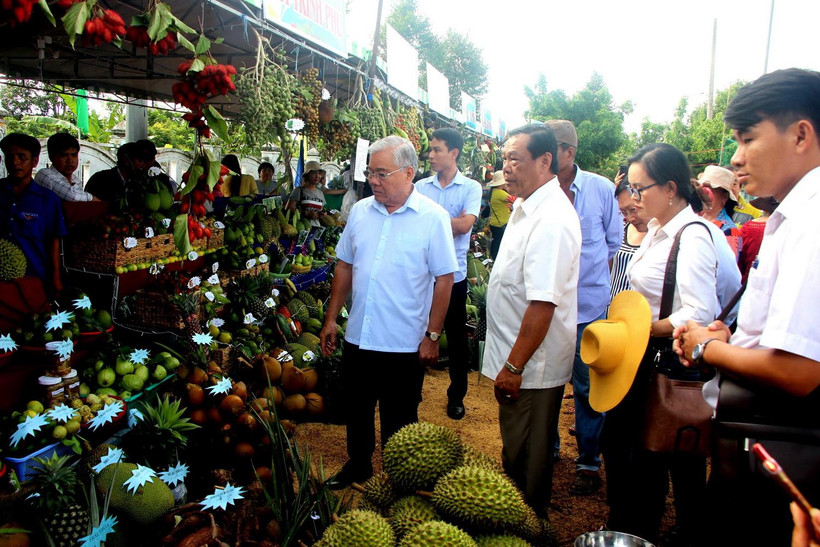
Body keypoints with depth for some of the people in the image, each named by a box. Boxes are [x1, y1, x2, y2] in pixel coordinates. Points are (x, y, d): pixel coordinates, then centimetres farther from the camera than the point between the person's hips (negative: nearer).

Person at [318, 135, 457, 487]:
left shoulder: (433, 218, -10)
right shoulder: (360, 211, 3)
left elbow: (444, 279, -9)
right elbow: (345, 266, 11)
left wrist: (432, 336, -11)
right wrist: (331, 319, 9)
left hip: (405, 344, -4)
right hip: (358, 337, 5)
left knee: (398, 421, 12)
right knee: (357, 409, 20)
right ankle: (358, 465, 43)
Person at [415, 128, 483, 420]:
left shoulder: (471, 187, -2)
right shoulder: (421, 186, 5)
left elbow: (465, 224, -17)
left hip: (453, 273, -2)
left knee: (456, 336, 10)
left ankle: (457, 395, 27)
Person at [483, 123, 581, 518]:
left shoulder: (551, 221, -24)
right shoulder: (526, 207, 9)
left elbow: (542, 305, -28)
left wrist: (514, 366, -22)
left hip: (532, 367, -10)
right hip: (513, 357, 10)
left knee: (526, 461, 8)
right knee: (516, 453, 24)